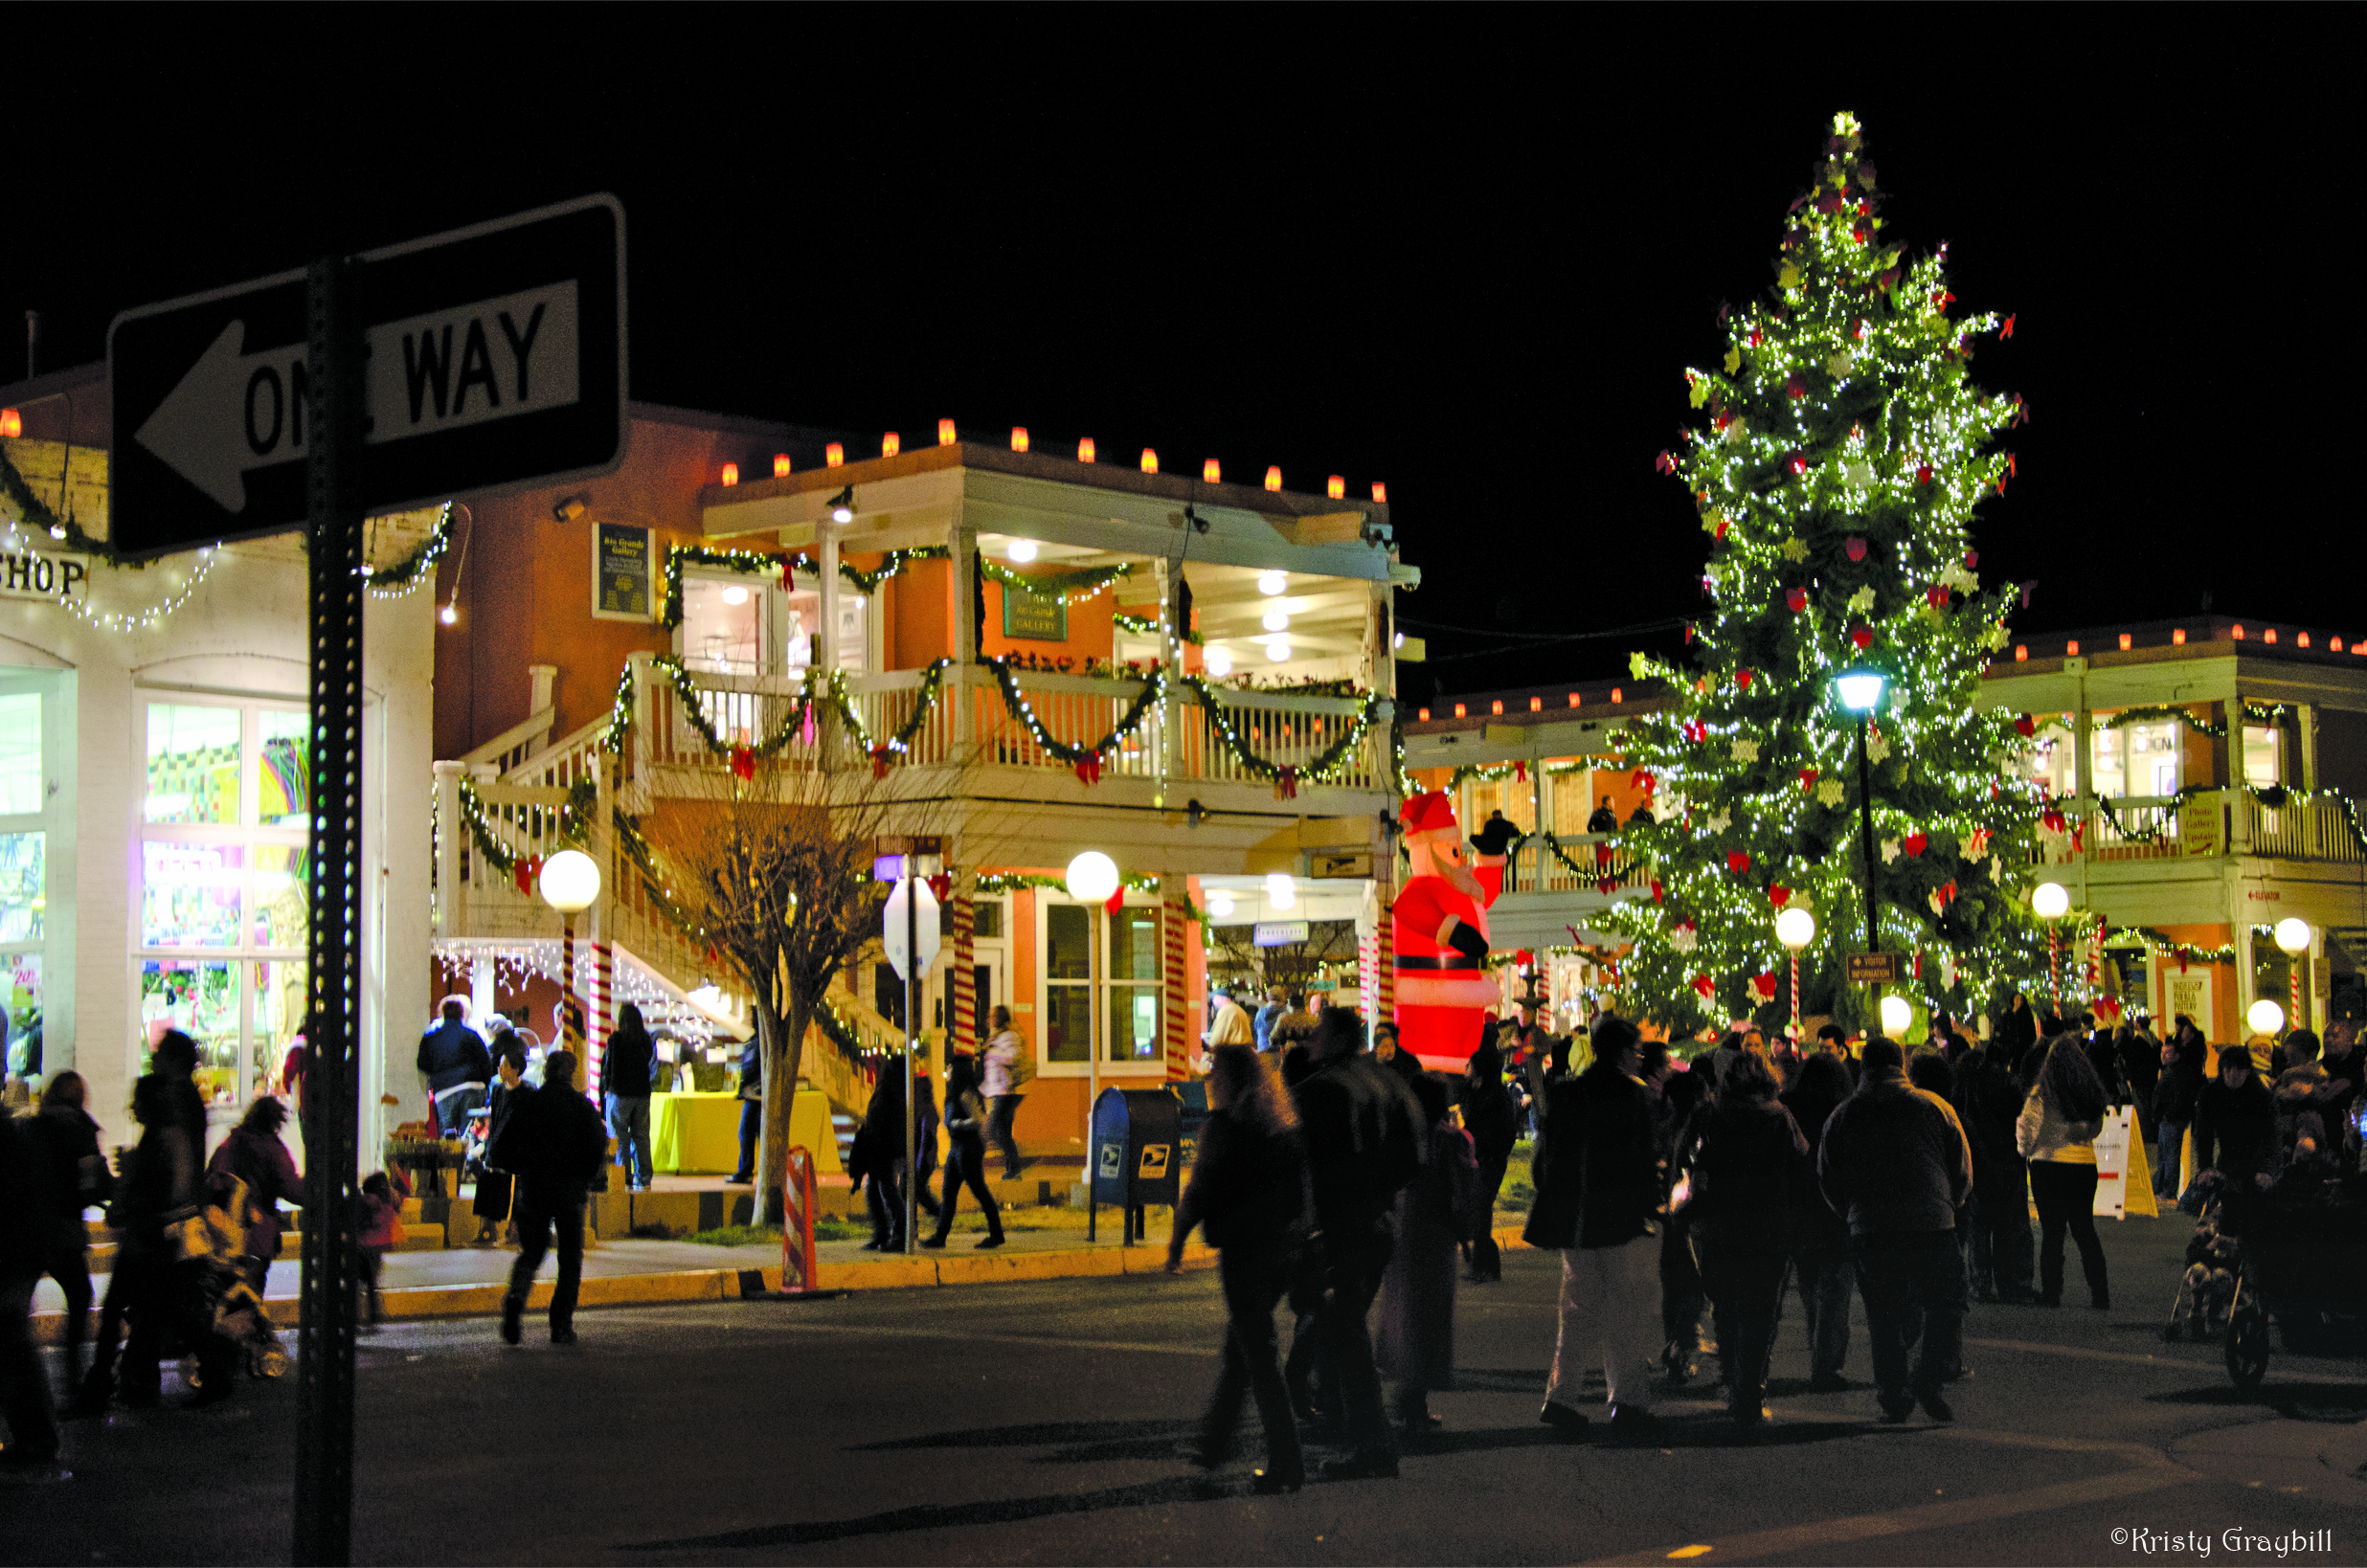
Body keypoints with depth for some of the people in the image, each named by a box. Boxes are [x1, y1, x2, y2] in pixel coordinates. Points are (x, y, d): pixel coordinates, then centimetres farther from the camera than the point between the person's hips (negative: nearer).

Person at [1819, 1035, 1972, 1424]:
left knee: (1884, 1319, 9)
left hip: (1870, 1232, 2)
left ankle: (1892, 1398, 6)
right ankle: (1926, 1377, -15)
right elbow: (1963, 1172, 9)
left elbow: (1828, 1180, 11)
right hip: (1933, 1227, -1)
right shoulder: (1934, 1106, 5)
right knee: (1945, 1308, 6)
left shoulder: (1842, 1116, 8)